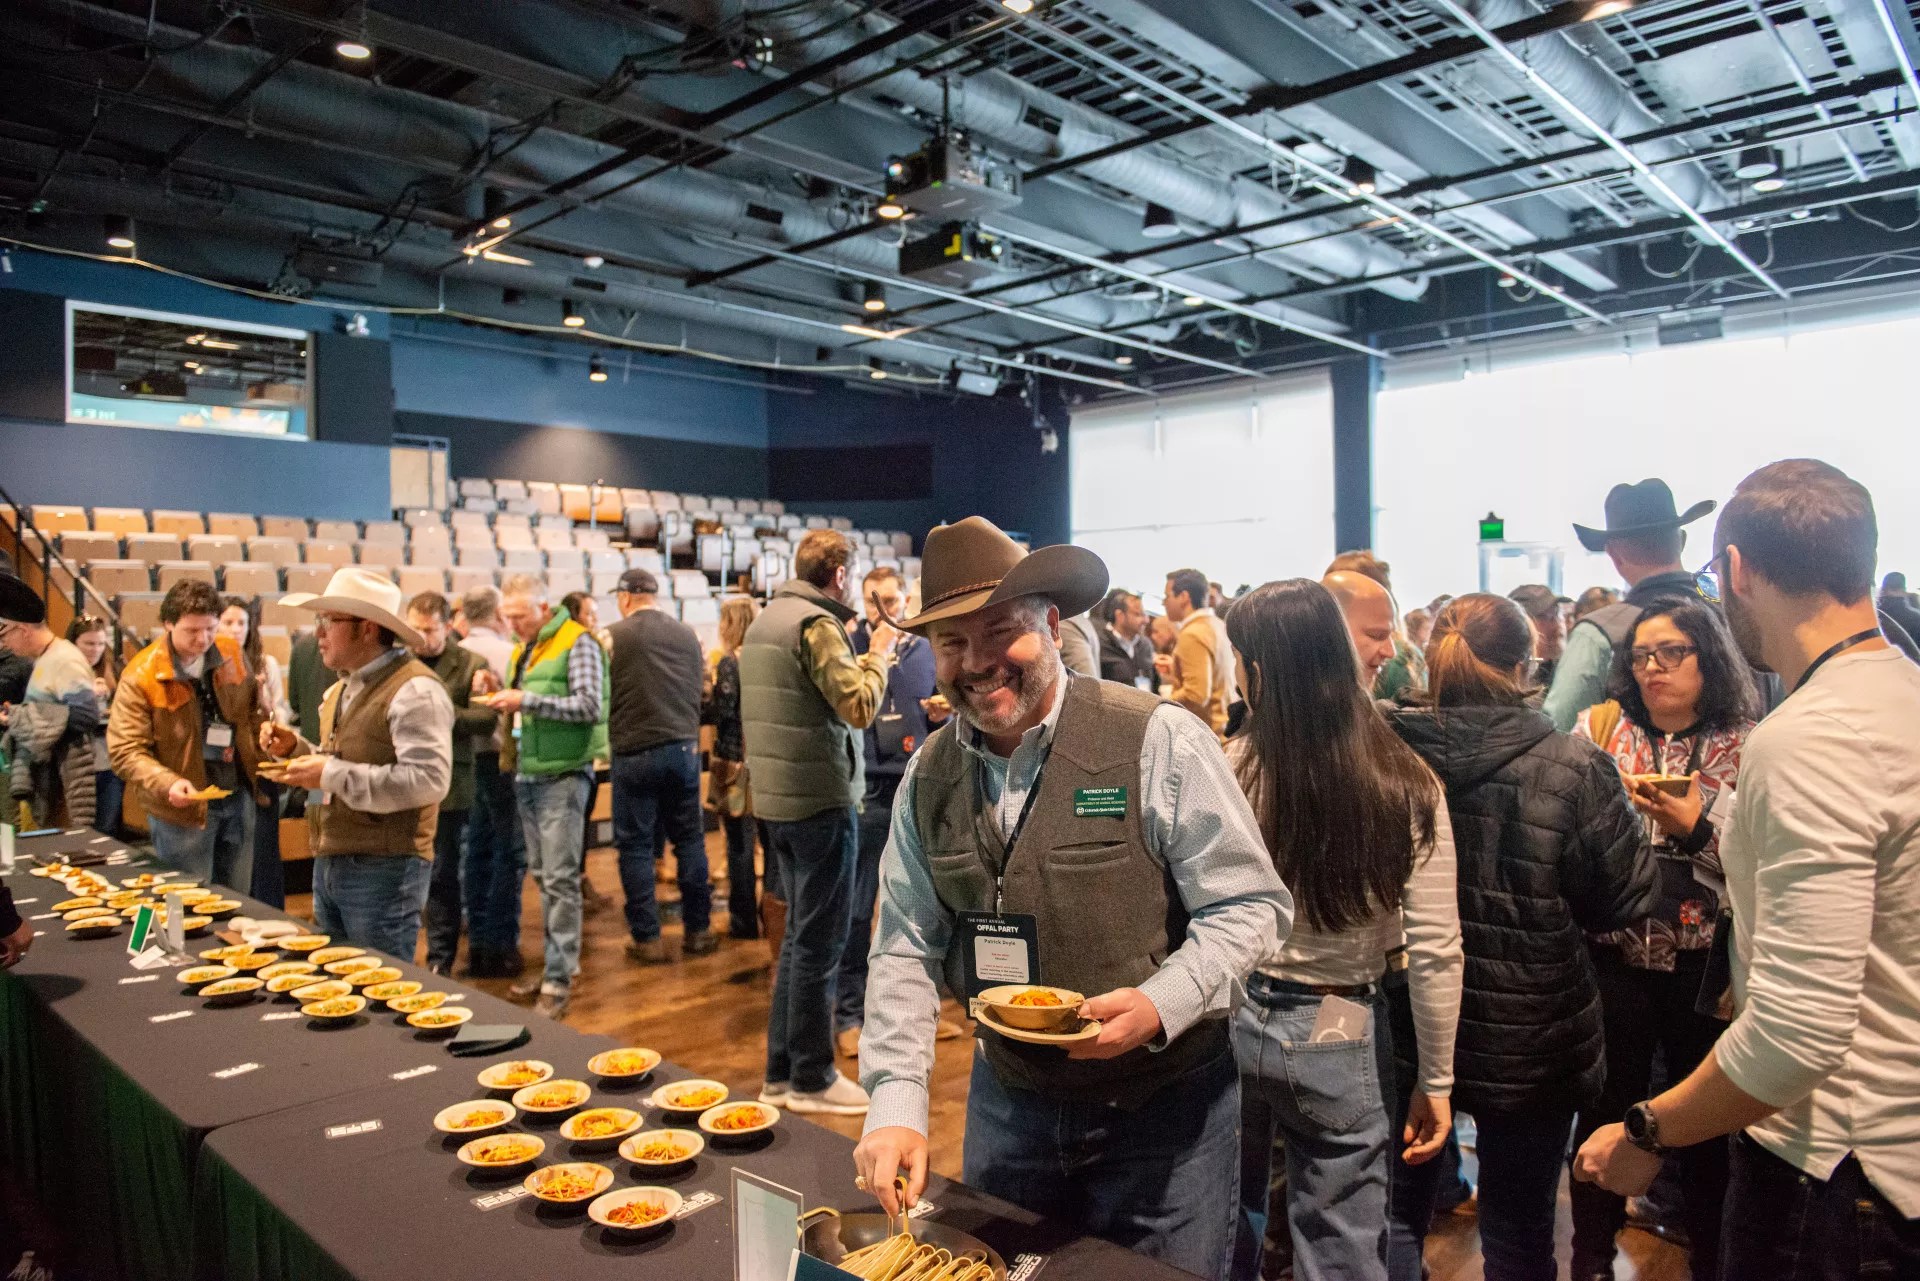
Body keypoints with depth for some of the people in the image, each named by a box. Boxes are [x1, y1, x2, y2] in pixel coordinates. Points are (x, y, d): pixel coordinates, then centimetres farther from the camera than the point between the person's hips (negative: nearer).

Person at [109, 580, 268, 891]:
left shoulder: (231, 653, -1)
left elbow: (254, 707, 15)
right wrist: (168, 784, -32)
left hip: (239, 798, 5)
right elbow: (124, 751, -17)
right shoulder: (140, 677, -16)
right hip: (184, 807, -4)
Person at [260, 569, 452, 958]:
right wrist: (295, 748, 6)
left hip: (384, 870, -9)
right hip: (329, 864, 9)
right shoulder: (342, 689, 14)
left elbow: (428, 780, -26)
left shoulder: (414, 690, -16)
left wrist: (332, 775, -23)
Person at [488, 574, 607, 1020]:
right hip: (526, 775, 8)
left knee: (560, 879, -6)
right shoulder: (522, 651, 16)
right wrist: (508, 707, 0)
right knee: (543, 876, 13)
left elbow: (590, 705, -18)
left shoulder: (577, 643, -8)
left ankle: (559, 980, -2)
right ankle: (558, 961, 23)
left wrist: (526, 700, -20)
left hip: (562, 775, -8)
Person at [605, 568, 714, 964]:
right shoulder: (686, 634, 4)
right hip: (684, 746, 3)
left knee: (636, 845, 6)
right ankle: (698, 930, 17)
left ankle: (647, 938, 9)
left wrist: (614, 735, 16)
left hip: (634, 752, -3)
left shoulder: (613, 637, -7)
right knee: (689, 838, 12)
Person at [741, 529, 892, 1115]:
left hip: (777, 798, 10)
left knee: (800, 935, 18)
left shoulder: (765, 619, 14)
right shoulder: (816, 623, -15)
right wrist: (877, 654, -5)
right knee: (819, 941, 1)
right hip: (821, 799, -9)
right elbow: (860, 706, -20)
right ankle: (811, 1079, 11)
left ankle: (782, 1071, 25)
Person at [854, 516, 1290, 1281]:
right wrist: (897, 1101, -10)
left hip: (1163, 1108, -4)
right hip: (1006, 1104, 4)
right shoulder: (929, 775, -2)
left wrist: (1160, 1004, -27)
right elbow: (906, 951, 0)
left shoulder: (1159, 743, -17)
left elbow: (1250, 906, -12)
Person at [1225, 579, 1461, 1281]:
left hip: (1232, 1019, 1)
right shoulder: (1405, 784, -12)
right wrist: (1436, 1080, 2)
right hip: (1339, 1038, 0)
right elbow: (1434, 949, -8)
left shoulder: (1228, 770, -16)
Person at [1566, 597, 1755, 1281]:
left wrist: (1696, 831, -21)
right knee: (1605, 1110, 12)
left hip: (1706, 962, 0)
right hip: (1614, 957, 1)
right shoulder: (1600, 727, 2)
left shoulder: (1746, 748, -1)